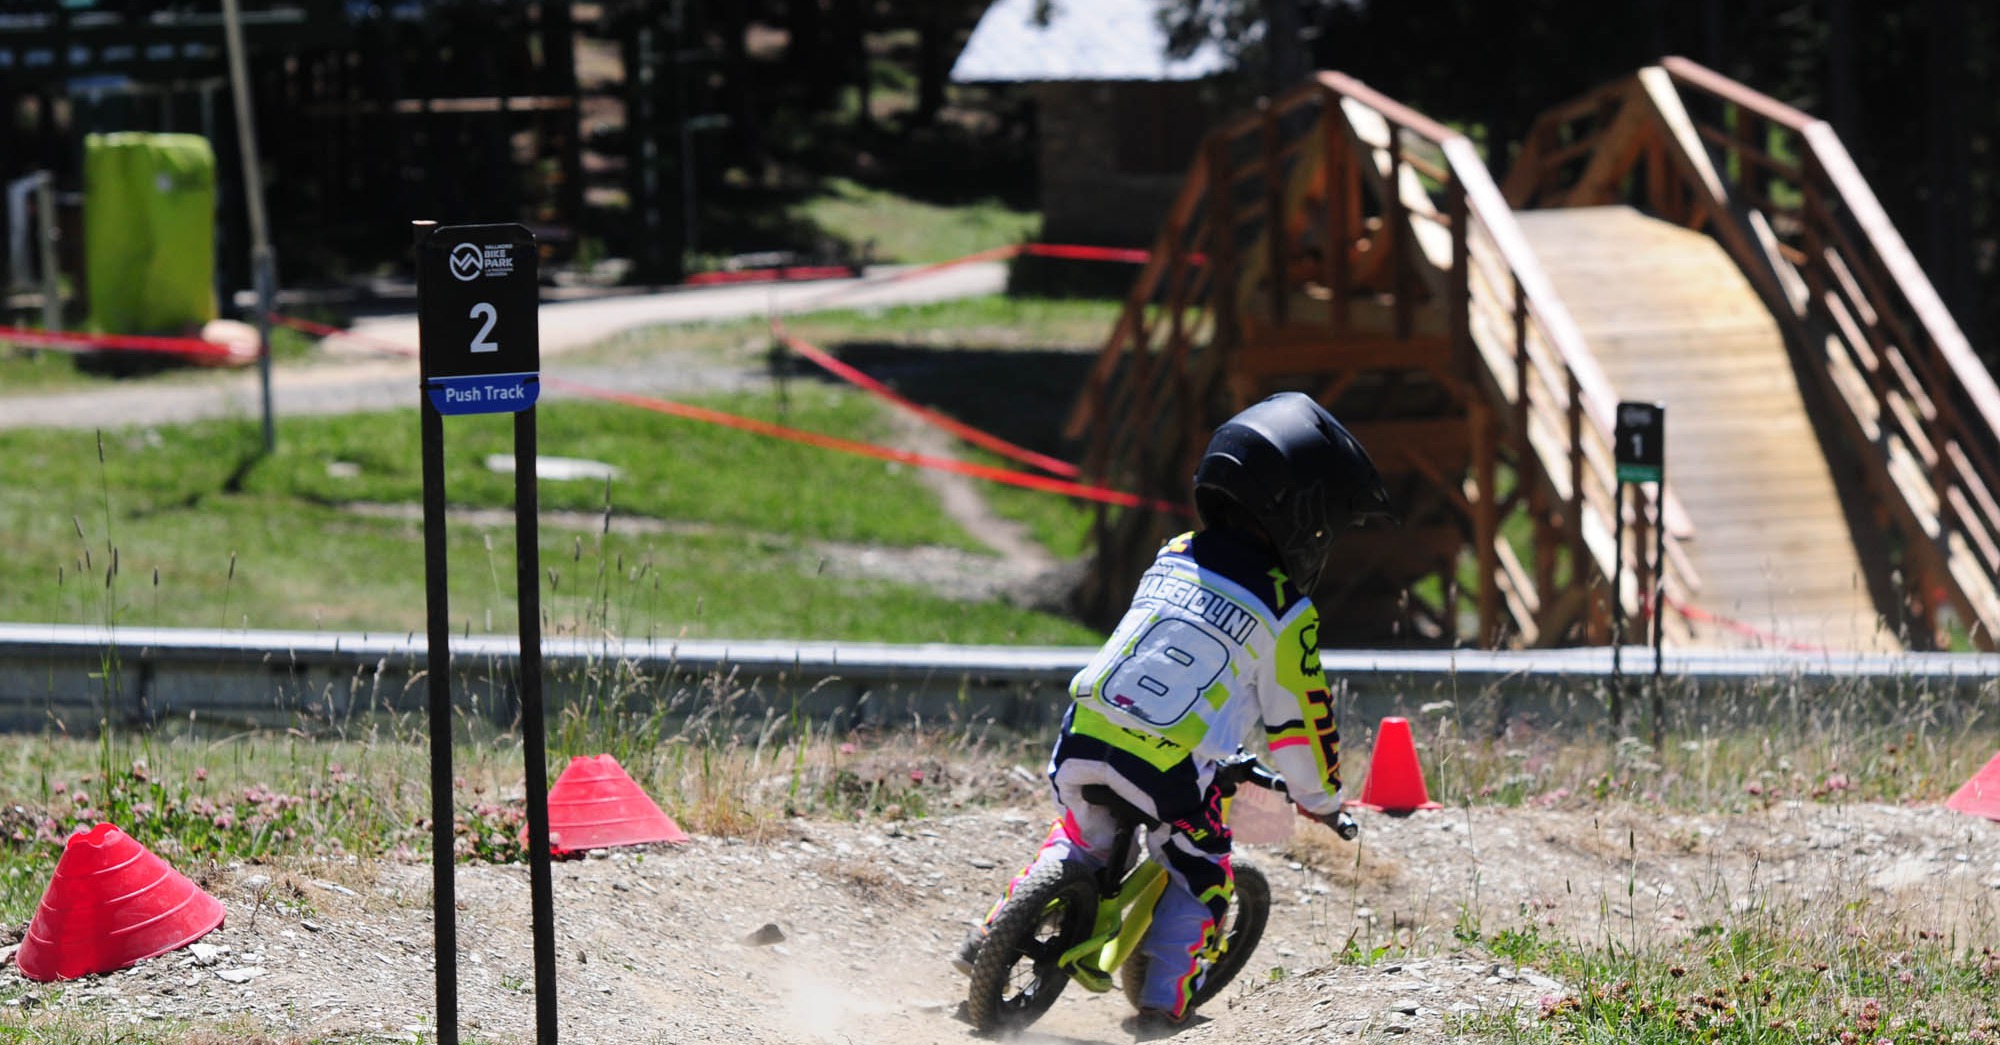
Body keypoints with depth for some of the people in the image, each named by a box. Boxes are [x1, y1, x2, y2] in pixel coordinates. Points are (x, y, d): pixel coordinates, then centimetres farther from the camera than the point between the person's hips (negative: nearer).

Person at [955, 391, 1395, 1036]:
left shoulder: (1175, 556, 16)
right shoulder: (1286, 613, -2)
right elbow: (1299, 719, 5)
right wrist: (1323, 801, 23)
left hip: (1083, 739, 5)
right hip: (1168, 768, -5)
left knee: (1078, 840, 30)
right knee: (1200, 876, 17)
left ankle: (990, 935, 22)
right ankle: (1162, 997, 6)